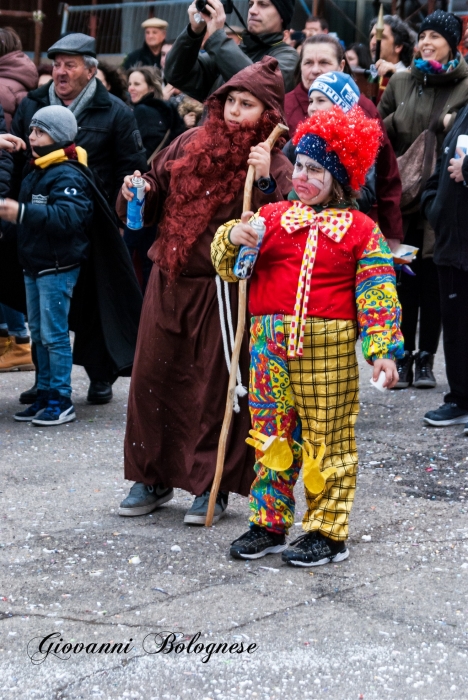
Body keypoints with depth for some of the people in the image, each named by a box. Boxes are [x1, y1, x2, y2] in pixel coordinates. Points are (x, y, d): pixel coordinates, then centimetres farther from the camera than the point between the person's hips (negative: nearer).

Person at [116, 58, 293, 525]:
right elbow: (156, 188, 20)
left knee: (216, 385, 2)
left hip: (224, 289, -5)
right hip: (169, 280, 5)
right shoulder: (191, 143, 7)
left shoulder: (271, 165, -7)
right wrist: (139, 192, -1)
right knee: (153, 376, 9)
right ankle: (153, 477, 24)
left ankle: (213, 485, 16)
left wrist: (266, 179, -32)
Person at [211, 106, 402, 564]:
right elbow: (227, 263, 11)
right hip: (270, 346, 4)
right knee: (272, 435, 11)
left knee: (327, 440, 3)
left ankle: (327, 532, 13)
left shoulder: (360, 230, 1)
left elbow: (377, 294, -3)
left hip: (329, 349, -3)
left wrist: (383, 350, -12)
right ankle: (269, 524, 22)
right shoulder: (272, 217, 11)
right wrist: (232, 238, -12)